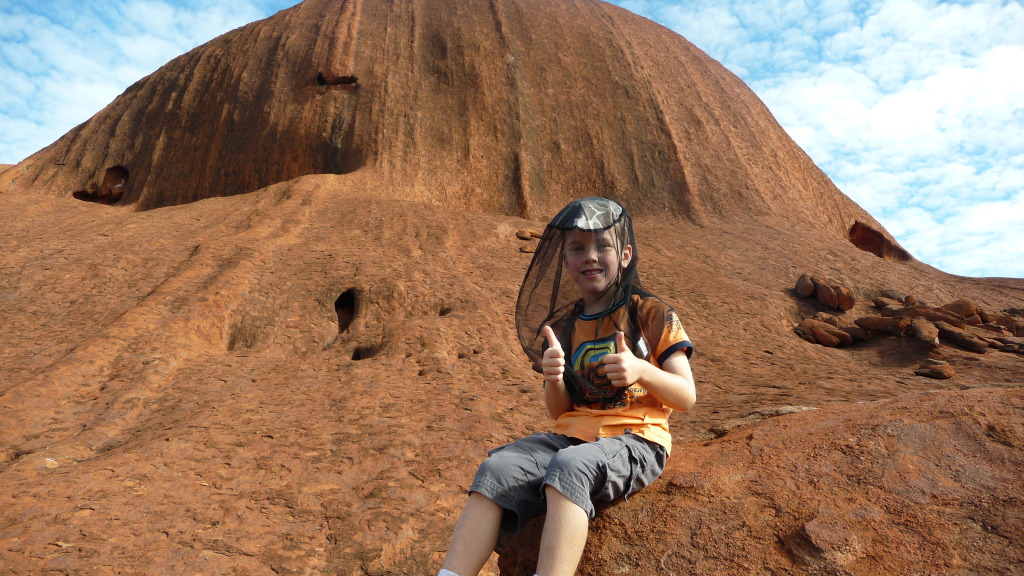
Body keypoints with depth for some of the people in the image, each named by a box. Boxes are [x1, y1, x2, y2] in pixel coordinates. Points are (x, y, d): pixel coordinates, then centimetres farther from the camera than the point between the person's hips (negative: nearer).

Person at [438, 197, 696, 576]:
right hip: (570, 436, 4)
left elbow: (687, 397, -1)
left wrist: (641, 370, -21)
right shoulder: (562, 326, 12)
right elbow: (559, 412, 14)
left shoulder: (652, 316, 1)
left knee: (568, 466, -36)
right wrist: (554, 380, -10)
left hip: (633, 440, -4)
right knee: (495, 469, -22)